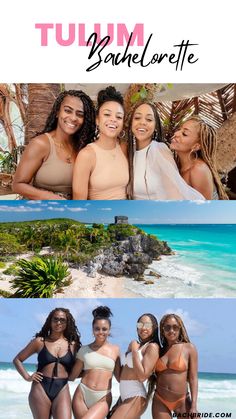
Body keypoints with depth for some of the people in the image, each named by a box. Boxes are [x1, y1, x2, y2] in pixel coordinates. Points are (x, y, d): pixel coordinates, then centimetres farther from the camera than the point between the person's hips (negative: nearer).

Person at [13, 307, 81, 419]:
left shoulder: (73, 345, 7)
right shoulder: (39, 341, 5)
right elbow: (17, 360, 13)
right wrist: (27, 377, 1)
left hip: (62, 390, 0)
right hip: (40, 389, 0)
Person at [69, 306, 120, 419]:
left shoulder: (115, 350, 5)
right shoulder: (84, 349, 3)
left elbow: (119, 376, 13)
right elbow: (72, 375, 9)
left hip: (103, 399, -1)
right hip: (82, 394, 1)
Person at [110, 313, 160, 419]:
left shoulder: (152, 346, -11)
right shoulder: (135, 345, 11)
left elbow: (142, 376, -19)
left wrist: (134, 350, -16)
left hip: (136, 398, -8)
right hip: (125, 397, 8)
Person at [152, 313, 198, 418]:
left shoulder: (189, 348, -3)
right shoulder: (159, 351, 5)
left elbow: (193, 379, -5)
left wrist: (193, 406, -11)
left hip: (182, 401, -3)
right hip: (160, 401, 3)